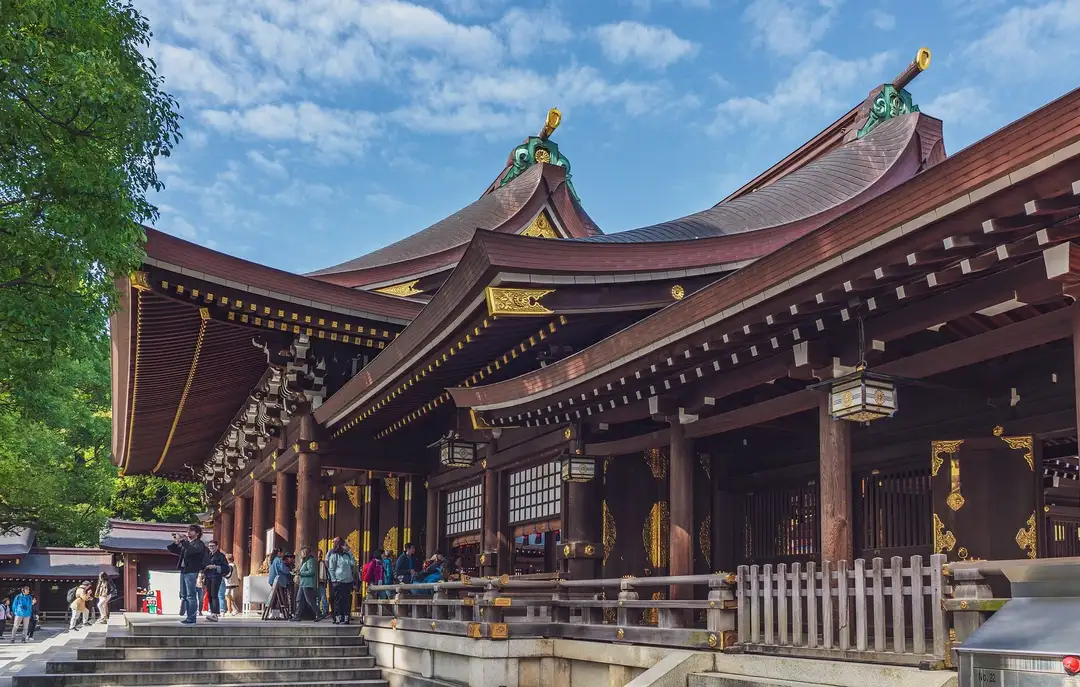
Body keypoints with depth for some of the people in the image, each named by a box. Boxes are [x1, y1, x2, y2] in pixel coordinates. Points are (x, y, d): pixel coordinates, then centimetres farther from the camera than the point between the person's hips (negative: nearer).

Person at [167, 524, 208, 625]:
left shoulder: (199, 544, -3)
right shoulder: (186, 543, 20)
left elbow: (191, 550, -24)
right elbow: (173, 550, 25)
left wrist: (182, 541, -22)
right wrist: (176, 542, 6)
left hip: (191, 572, -8)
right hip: (183, 571, 8)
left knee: (191, 596, -10)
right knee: (185, 596, 9)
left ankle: (191, 619, -11)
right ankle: (189, 617, 13)